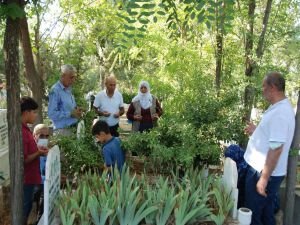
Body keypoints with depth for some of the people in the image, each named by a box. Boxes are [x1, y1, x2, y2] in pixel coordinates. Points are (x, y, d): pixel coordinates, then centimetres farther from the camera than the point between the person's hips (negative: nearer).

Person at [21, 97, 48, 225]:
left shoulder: (25, 128, 6)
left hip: (30, 177, 9)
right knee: (24, 209, 6)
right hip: (25, 179, -9)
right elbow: (23, 160, -24)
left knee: (27, 207, 21)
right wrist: (38, 153, -17)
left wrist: (37, 149, 4)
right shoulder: (21, 132, -24)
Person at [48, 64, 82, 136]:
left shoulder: (69, 89, 14)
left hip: (72, 128, 8)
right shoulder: (55, 90, -13)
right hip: (62, 130, -8)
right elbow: (52, 113, -19)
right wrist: (70, 114, -18)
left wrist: (76, 109, 5)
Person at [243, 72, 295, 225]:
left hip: (264, 172, -10)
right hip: (262, 168, 10)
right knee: (265, 212, 23)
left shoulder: (279, 113, -24)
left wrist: (264, 178, -23)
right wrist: (256, 132, 12)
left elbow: (276, 149, -26)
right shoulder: (278, 108, 9)